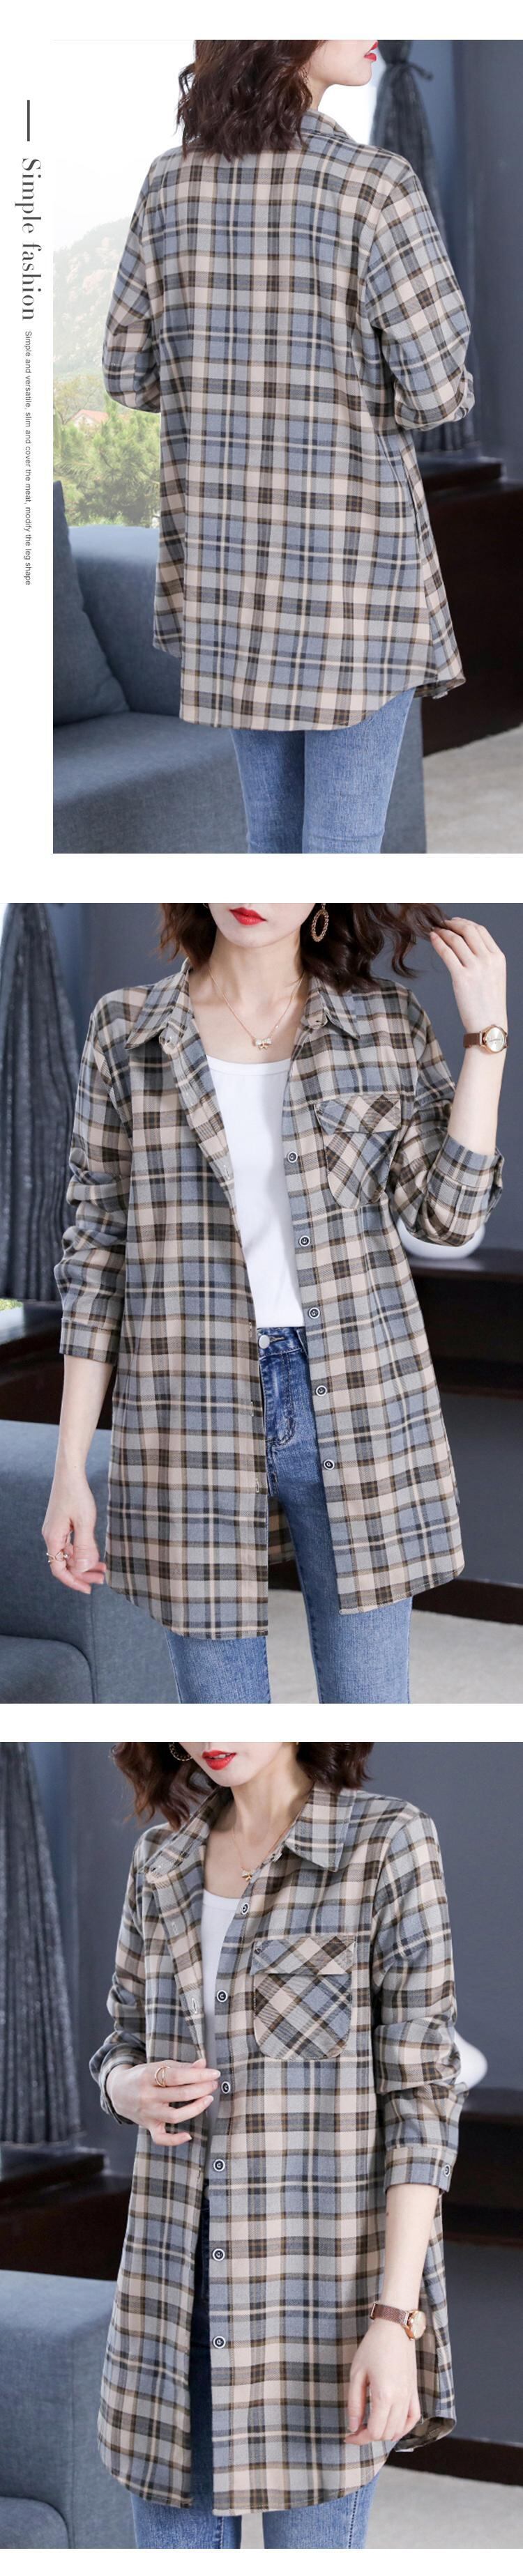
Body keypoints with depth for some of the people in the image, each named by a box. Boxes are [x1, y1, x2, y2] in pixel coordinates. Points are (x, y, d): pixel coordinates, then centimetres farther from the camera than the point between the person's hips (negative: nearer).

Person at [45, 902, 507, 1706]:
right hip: (191, 1423, 0)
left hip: (361, 1413, 0)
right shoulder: (126, 1032, 3)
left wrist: (487, 1035, -7)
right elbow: (96, 1251, 5)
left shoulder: (389, 1023, 5)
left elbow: (448, 1214, -3)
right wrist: (70, 1470, 2)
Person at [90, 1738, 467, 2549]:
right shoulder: (162, 1859, 10)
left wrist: (395, 2319, -16)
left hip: (325, 2274, -5)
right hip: (178, 2281, 5)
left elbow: (423, 2093, -9)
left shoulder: (389, 1843, -6)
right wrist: (133, 2091, -7)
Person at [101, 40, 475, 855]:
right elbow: (439, 390, -17)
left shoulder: (170, 184, -2)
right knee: (346, 843, 3)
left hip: (226, 545, 5)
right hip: (352, 545, -5)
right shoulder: (376, 187, -18)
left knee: (275, 823, 18)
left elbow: (129, 372, 4)